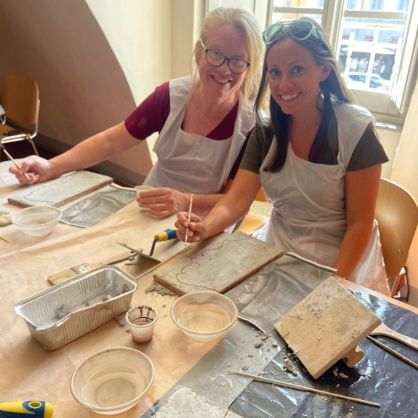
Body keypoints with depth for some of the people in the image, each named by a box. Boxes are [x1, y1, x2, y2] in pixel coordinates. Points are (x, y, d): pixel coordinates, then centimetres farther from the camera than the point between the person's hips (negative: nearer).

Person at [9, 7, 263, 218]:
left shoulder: (251, 123, -15)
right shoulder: (172, 96, -7)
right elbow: (111, 141, -2)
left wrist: (185, 201, -32)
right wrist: (51, 167, -14)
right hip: (148, 216, 3)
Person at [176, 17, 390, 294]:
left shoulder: (355, 129, -15)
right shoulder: (266, 129, -4)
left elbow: (360, 223, -14)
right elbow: (238, 198, -11)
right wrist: (206, 227, -30)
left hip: (341, 261, -3)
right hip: (279, 253, 3)